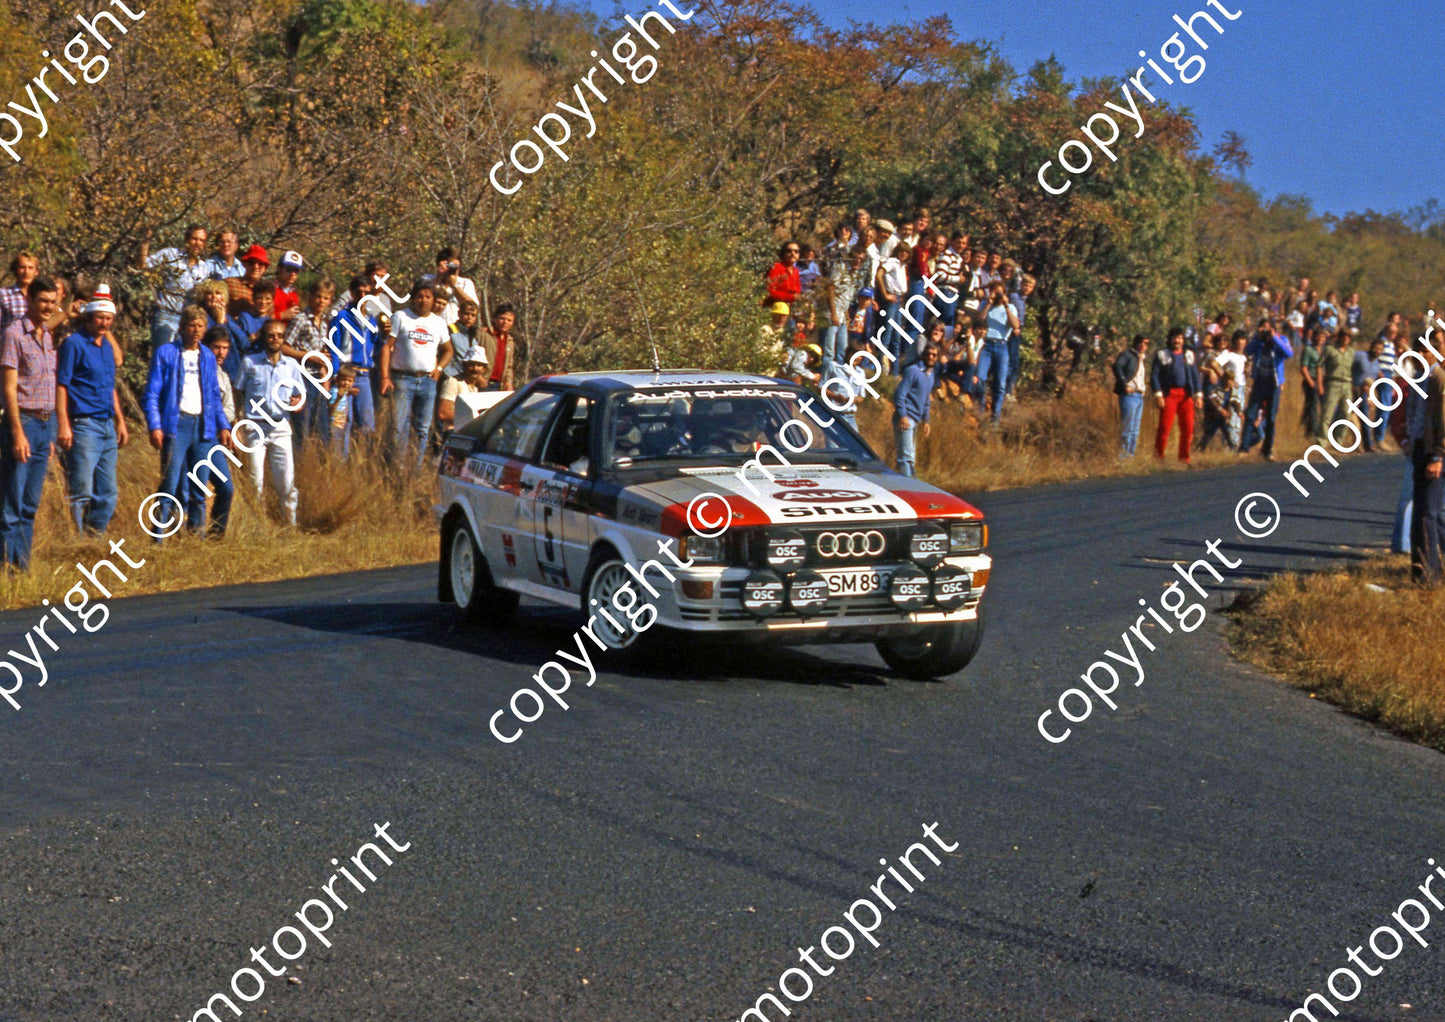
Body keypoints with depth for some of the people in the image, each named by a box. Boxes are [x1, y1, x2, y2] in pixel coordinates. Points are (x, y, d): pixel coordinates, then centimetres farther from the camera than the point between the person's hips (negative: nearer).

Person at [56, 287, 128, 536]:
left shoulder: (107, 346, 17)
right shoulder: (74, 344, -6)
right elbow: (61, 385, -11)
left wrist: (120, 422, 22)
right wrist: (63, 425, -19)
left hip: (107, 427, 8)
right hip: (83, 425, -8)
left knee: (108, 494, 9)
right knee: (81, 493, -9)